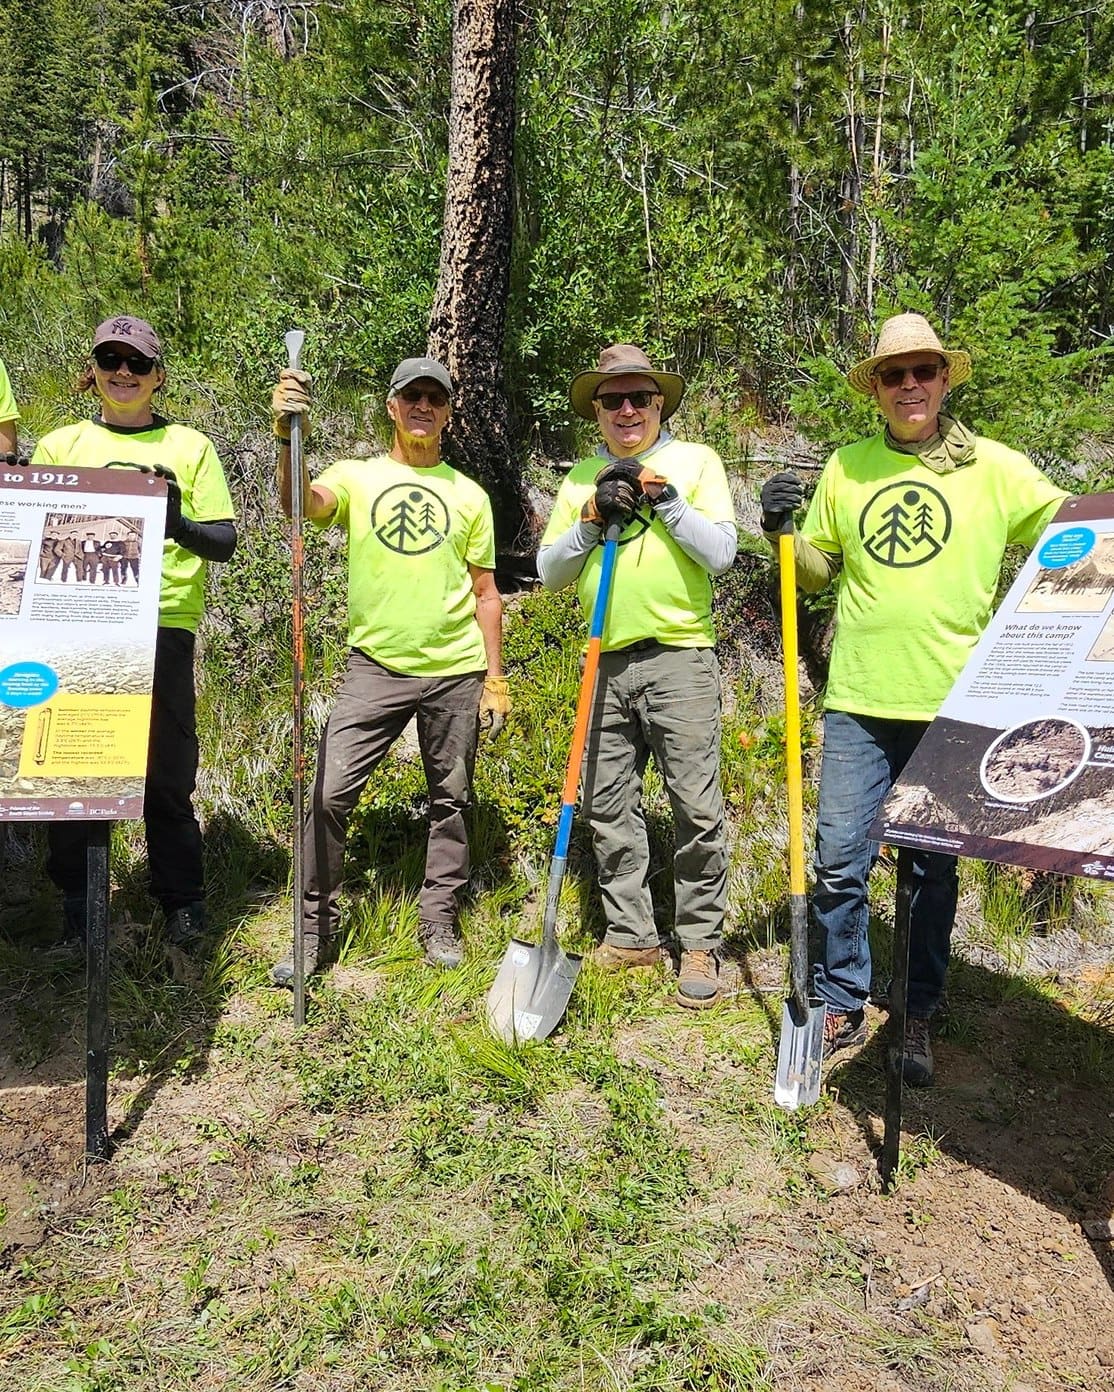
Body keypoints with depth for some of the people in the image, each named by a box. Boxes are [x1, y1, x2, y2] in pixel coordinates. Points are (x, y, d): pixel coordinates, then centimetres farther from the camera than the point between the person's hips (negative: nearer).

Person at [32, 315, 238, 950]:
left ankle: (183, 900, 15)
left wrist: (179, 525, -17)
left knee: (168, 770, 1)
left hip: (162, 624, -2)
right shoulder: (60, 445, 15)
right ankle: (76, 896, 21)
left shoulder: (190, 446, 11)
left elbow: (225, 540, 4)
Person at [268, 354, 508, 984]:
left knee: (451, 799, 9)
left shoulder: (469, 496, 9)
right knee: (331, 792, -7)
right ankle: (315, 926, 8)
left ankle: (440, 921, 24)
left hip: (456, 671, 2)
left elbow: (486, 594, 10)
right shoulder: (356, 476, 5)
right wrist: (288, 434, -35)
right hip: (376, 666, -1)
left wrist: (496, 677, 5)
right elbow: (303, 504, -18)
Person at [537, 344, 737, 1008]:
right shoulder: (581, 478, 15)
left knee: (697, 808, -3)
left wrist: (662, 497, -11)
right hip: (608, 663, 4)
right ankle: (632, 933, 21)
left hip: (679, 659, -4)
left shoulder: (696, 460, 5)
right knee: (608, 805, 8)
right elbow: (549, 572, 9)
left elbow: (722, 553, -7)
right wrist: (593, 519, -5)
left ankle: (701, 943, 10)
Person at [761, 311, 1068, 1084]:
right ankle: (841, 1004, 21)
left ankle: (919, 1015, 26)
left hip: (952, 705, -1)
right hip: (859, 700, 2)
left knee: (935, 869, 11)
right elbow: (819, 570, 15)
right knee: (839, 861, 3)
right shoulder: (846, 467, 8)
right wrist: (784, 532, -4)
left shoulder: (994, 468, 1)